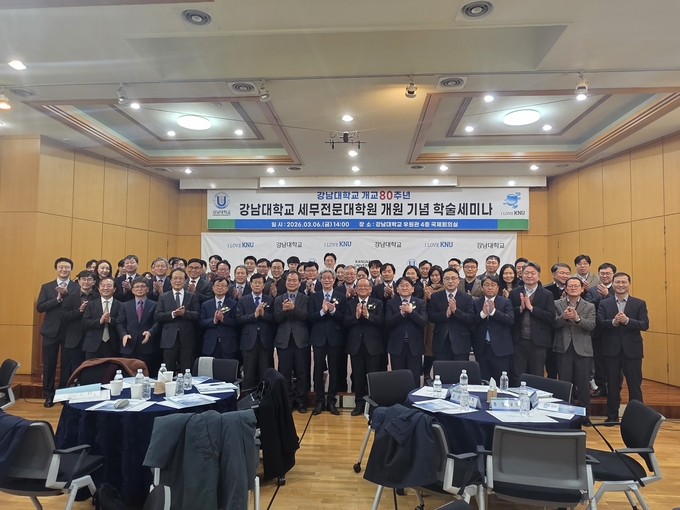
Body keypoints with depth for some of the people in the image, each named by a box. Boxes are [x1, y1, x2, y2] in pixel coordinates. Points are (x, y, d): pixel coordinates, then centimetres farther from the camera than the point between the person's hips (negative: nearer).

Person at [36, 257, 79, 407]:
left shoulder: (77, 287, 1)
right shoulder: (46, 287, 7)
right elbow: (39, 307, -4)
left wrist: (65, 294, -22)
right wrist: (58, 299, -17)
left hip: (70, 332, -1)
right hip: (51, 331, 2)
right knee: (49, 365, 7)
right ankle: (49, 396, 20)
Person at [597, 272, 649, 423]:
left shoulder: (639, 304, 3)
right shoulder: (604, 303, 3)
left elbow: (645, 325, -8)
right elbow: (599, 323, -8)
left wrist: (627, 320, -22)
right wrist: (613, 321, -26)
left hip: (632, 350, 0)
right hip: (611, 350, 1)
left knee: (634, 385, 6)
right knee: (612, 384, 10)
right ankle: (612, 416, 21)